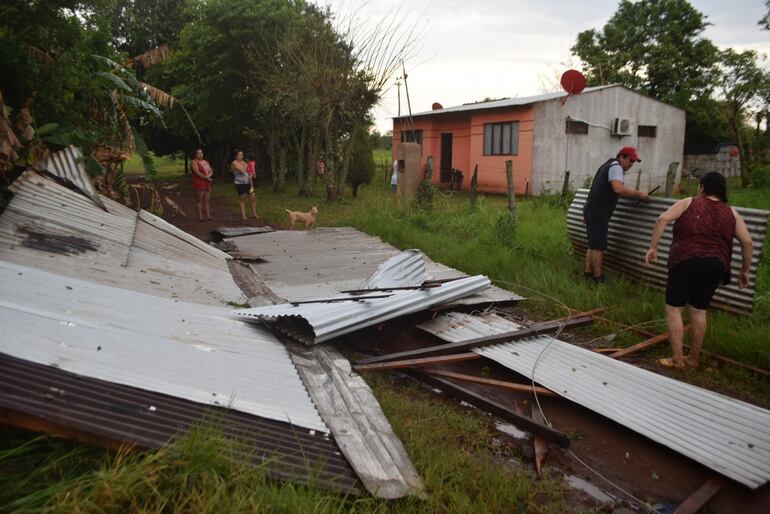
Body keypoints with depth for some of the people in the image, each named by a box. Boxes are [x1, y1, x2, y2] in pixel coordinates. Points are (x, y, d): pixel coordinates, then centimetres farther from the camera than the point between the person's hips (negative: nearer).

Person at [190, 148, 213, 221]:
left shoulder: (206, 162, 20)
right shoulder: (194, 162, -2)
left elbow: (211, 171, 10)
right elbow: (197, 172, -14)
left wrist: (208, 176, -10)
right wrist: (206, 178, -15)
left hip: (207, 183, 7)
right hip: (199, 183, -7)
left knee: (207, 200, 5)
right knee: (200, 200, -6)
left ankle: (208, 215, 8)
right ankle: (200, 216, -5)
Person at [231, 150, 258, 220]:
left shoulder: (244, 162, 15)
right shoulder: (234, 163, -8)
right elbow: (242, 171, -22)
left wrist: (251, 184, 9)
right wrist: (245, 166, -3)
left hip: (247, 183, 7)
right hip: (240, 183, -7)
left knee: (253, 197, 4)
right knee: (242, 199, -2)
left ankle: (254, 214, 12)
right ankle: (243, 215, 5)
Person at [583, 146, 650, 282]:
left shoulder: (608, 165, 23)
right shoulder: (616, 166, -8)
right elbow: (618, 188, -27)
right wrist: (638, 194, -20)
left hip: (591, 211, 10)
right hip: (598, 214, -10)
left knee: (593, 245, 13)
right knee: (598, 247, -6)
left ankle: (588, 273, 17)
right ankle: (598, 278, -2)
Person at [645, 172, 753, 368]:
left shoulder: (688, 203, 5)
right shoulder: (731, 213, 13)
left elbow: (663, 219, -9)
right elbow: (747, 242, 7)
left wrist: (652, 247, -6)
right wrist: (745, 270, 16)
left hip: (685, 263, -4)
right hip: (715, 266, 4)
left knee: (673, 309, 4)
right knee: (699, 310, 16)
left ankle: (677, 359, 3)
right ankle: (694, 357, 24)